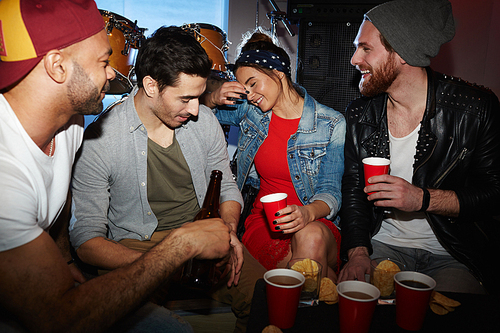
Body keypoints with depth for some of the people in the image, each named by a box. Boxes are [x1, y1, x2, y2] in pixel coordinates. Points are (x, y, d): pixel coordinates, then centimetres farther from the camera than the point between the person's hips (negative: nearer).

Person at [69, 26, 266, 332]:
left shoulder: (204, 120, 0)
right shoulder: (97, 141, -14)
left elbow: (227, 187, 13)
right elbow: (86, 239, -12)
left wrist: (228, 231, -9)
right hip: (135, 249, -3)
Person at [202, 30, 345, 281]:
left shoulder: (332, 124, -5)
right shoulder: (249, 112, 4)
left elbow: (331, 190, -7)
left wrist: (308, 212, -30)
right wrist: (215, 98, -8)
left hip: (318, 221, -1)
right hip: (263, 221, 1)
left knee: (311, 238, -37)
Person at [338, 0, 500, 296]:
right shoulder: (360, 115, 0)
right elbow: (353, 189, 3)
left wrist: (423, 199, -22)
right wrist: (358, 253, -12)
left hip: (452, 255, -2)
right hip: (381, 243, 3)